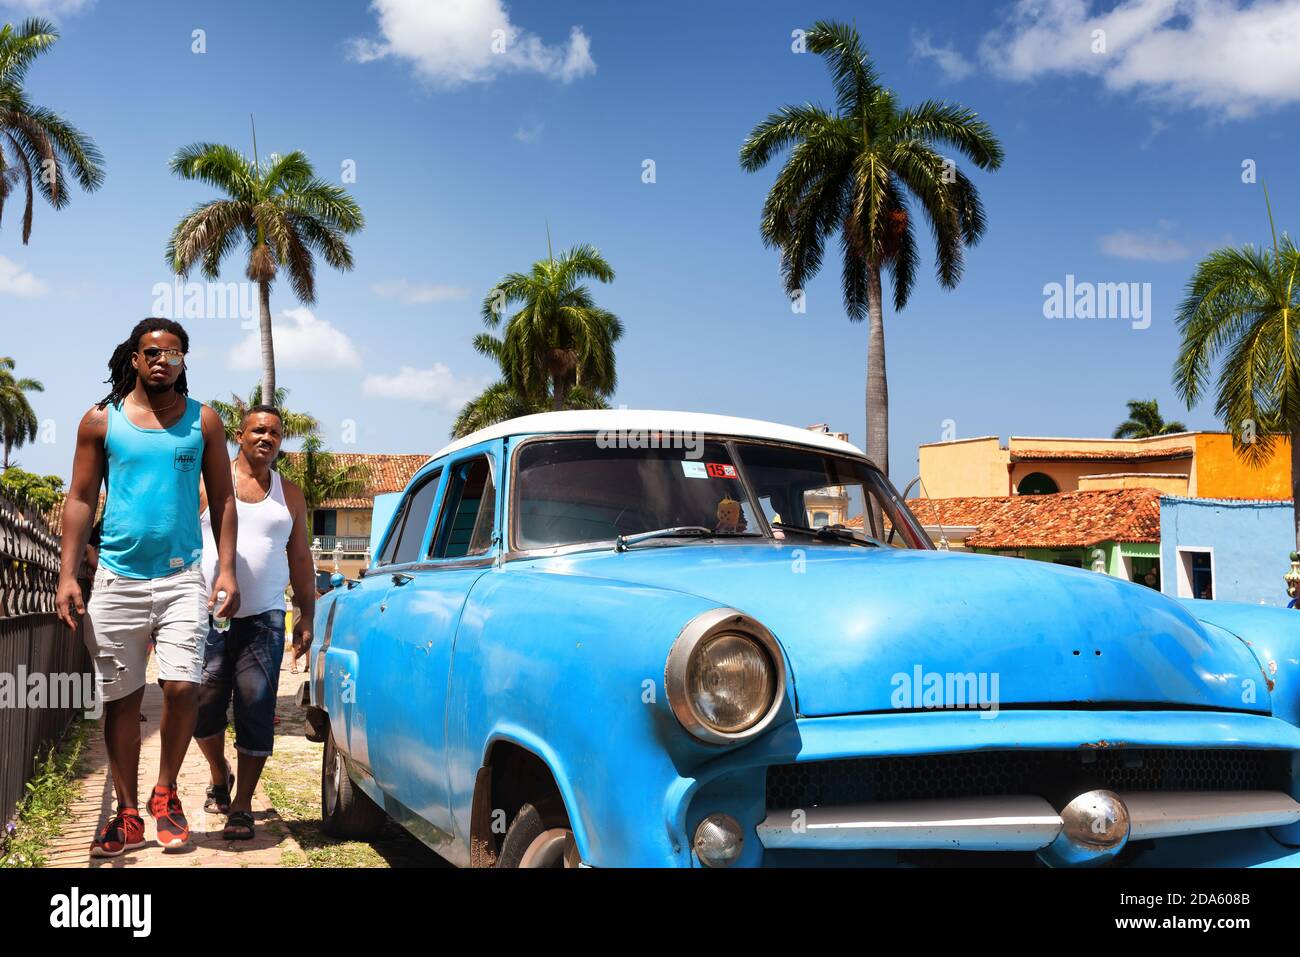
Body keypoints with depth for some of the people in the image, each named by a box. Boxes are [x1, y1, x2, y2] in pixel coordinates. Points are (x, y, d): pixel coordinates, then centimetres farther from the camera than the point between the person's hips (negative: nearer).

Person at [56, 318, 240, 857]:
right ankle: (127, 816, 15)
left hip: (182, 577, -1)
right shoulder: (101, 420, 7)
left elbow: (222, 499, 6)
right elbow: (80, 500, 6)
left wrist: (226, 569, -3)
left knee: (181, 687, -12)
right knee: (121, 700, 5)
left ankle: (165, 793, 11)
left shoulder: (203, 422, 6)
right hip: (117, 578, 1)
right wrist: (67, 576, -2)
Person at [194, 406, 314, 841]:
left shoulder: (289, 495, 14)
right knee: (203, 705, -3)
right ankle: (219, 775, 26)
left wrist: (307, 615, 10)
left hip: (264, 618, 1)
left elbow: (300, 558, 16)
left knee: (255, 710, -5)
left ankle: (242, 806, 2)